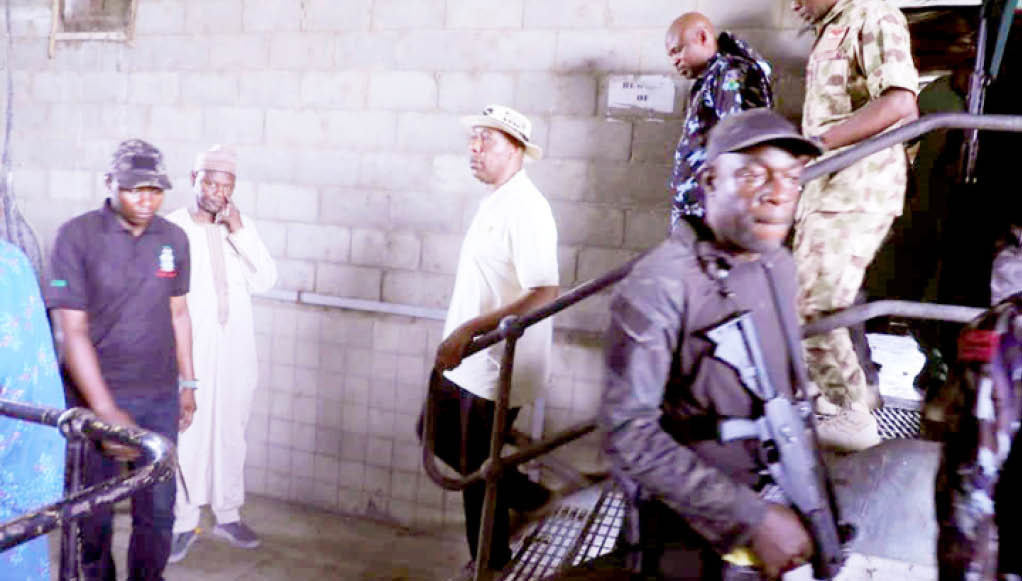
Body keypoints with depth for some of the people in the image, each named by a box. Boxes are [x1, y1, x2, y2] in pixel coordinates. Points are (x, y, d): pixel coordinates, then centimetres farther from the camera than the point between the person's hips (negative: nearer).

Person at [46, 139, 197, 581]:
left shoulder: (174, 239, 2)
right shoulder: (76, 237, -10)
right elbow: (71, 331, -13)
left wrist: (187, 383, 13)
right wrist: (106, 410, -17)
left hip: (160, 397, 3)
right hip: (94, 395, -3)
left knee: (158, 508, 9)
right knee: (94, 511, 13)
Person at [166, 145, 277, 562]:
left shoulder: (240, 227, 6)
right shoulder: (172, 228, -6)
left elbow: (265, 280, -4)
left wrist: (239, 231, -12)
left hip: (236, 351, 4)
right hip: (190, 351, -3)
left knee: (231, 432, 11)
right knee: (186, 432, -1)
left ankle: (228, 514, 25)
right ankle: (183, 521, 15)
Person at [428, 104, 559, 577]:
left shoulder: (524, 209, -19)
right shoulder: (493, 202, 9)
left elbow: (543, 296, -29)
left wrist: (468, 329, -30)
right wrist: (458, 338, 18)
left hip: (495, 368, -9)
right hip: (468, 360, 9)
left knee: (479, 473, 6)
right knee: (436, 432, 21)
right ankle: (518, 490, 32)